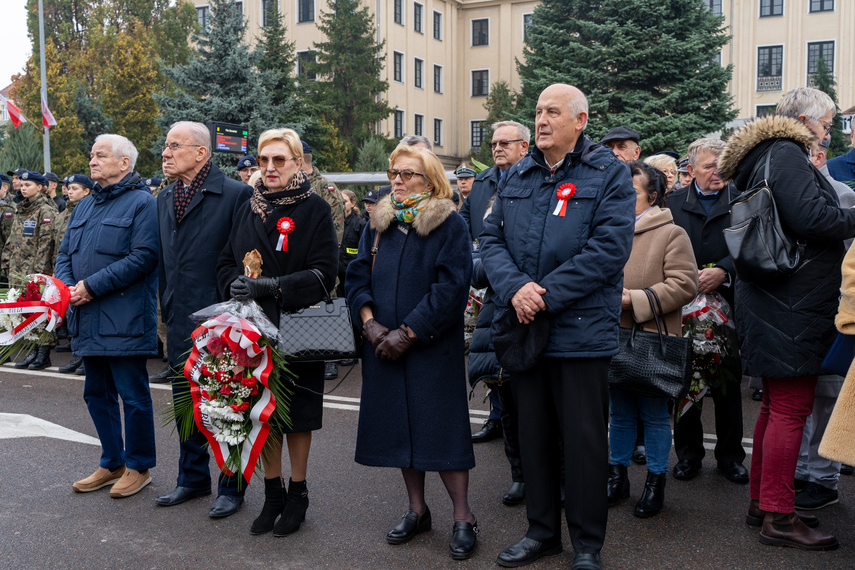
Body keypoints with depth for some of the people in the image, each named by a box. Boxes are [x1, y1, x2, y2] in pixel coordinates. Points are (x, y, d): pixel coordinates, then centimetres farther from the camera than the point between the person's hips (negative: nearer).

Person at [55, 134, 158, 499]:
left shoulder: (141, 203, -7)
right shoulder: (85, 206, 19)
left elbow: (143, 256, -18)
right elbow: (65, 253, 18)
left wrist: (91, 286, -18)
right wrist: (66, 286, -4)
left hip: (124, 320, -8)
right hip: (88, 320, 8)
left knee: (133, 395, 0)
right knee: (97, 393, 15)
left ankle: (139, 466, 15)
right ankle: (112, 464, 28)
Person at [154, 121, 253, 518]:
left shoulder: (235, 194, -12)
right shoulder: (165, 198, 11)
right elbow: (163, 259, 18)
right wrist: (167, 309, 14)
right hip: (180, 322, 7)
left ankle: (231, 485, 20)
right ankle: (193, 478, 33)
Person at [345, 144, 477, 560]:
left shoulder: (449, 224, -5)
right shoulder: (378, 223, 12)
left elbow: (451, 286, -13)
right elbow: (357, 274, 8)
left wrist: (409, 332, -16)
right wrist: (369, 321, -8)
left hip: (431, 347, -5)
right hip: (383, 346, 5)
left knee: (440, 428, -3)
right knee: (401, 425, 11)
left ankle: (463, 518, 9)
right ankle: (417, 510, 25)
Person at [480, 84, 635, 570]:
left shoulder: (610, 174, -4)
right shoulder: (516, 177, 12)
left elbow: (609, 248, -15)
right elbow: (492, 239, 6)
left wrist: (547, 294, -18)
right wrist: (515, 288, -14)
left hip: (582, 330, -5)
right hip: (524, 328, 5)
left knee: (585, 439, 5)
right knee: (534, 434, 15)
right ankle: (542, 530, 32)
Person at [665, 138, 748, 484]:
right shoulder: (673, 202, 6)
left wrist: (722, 271, -20)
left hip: (726, 303, -1)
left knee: (728, 383, 7)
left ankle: (730, 455, 21)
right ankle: (689, 453, 21)